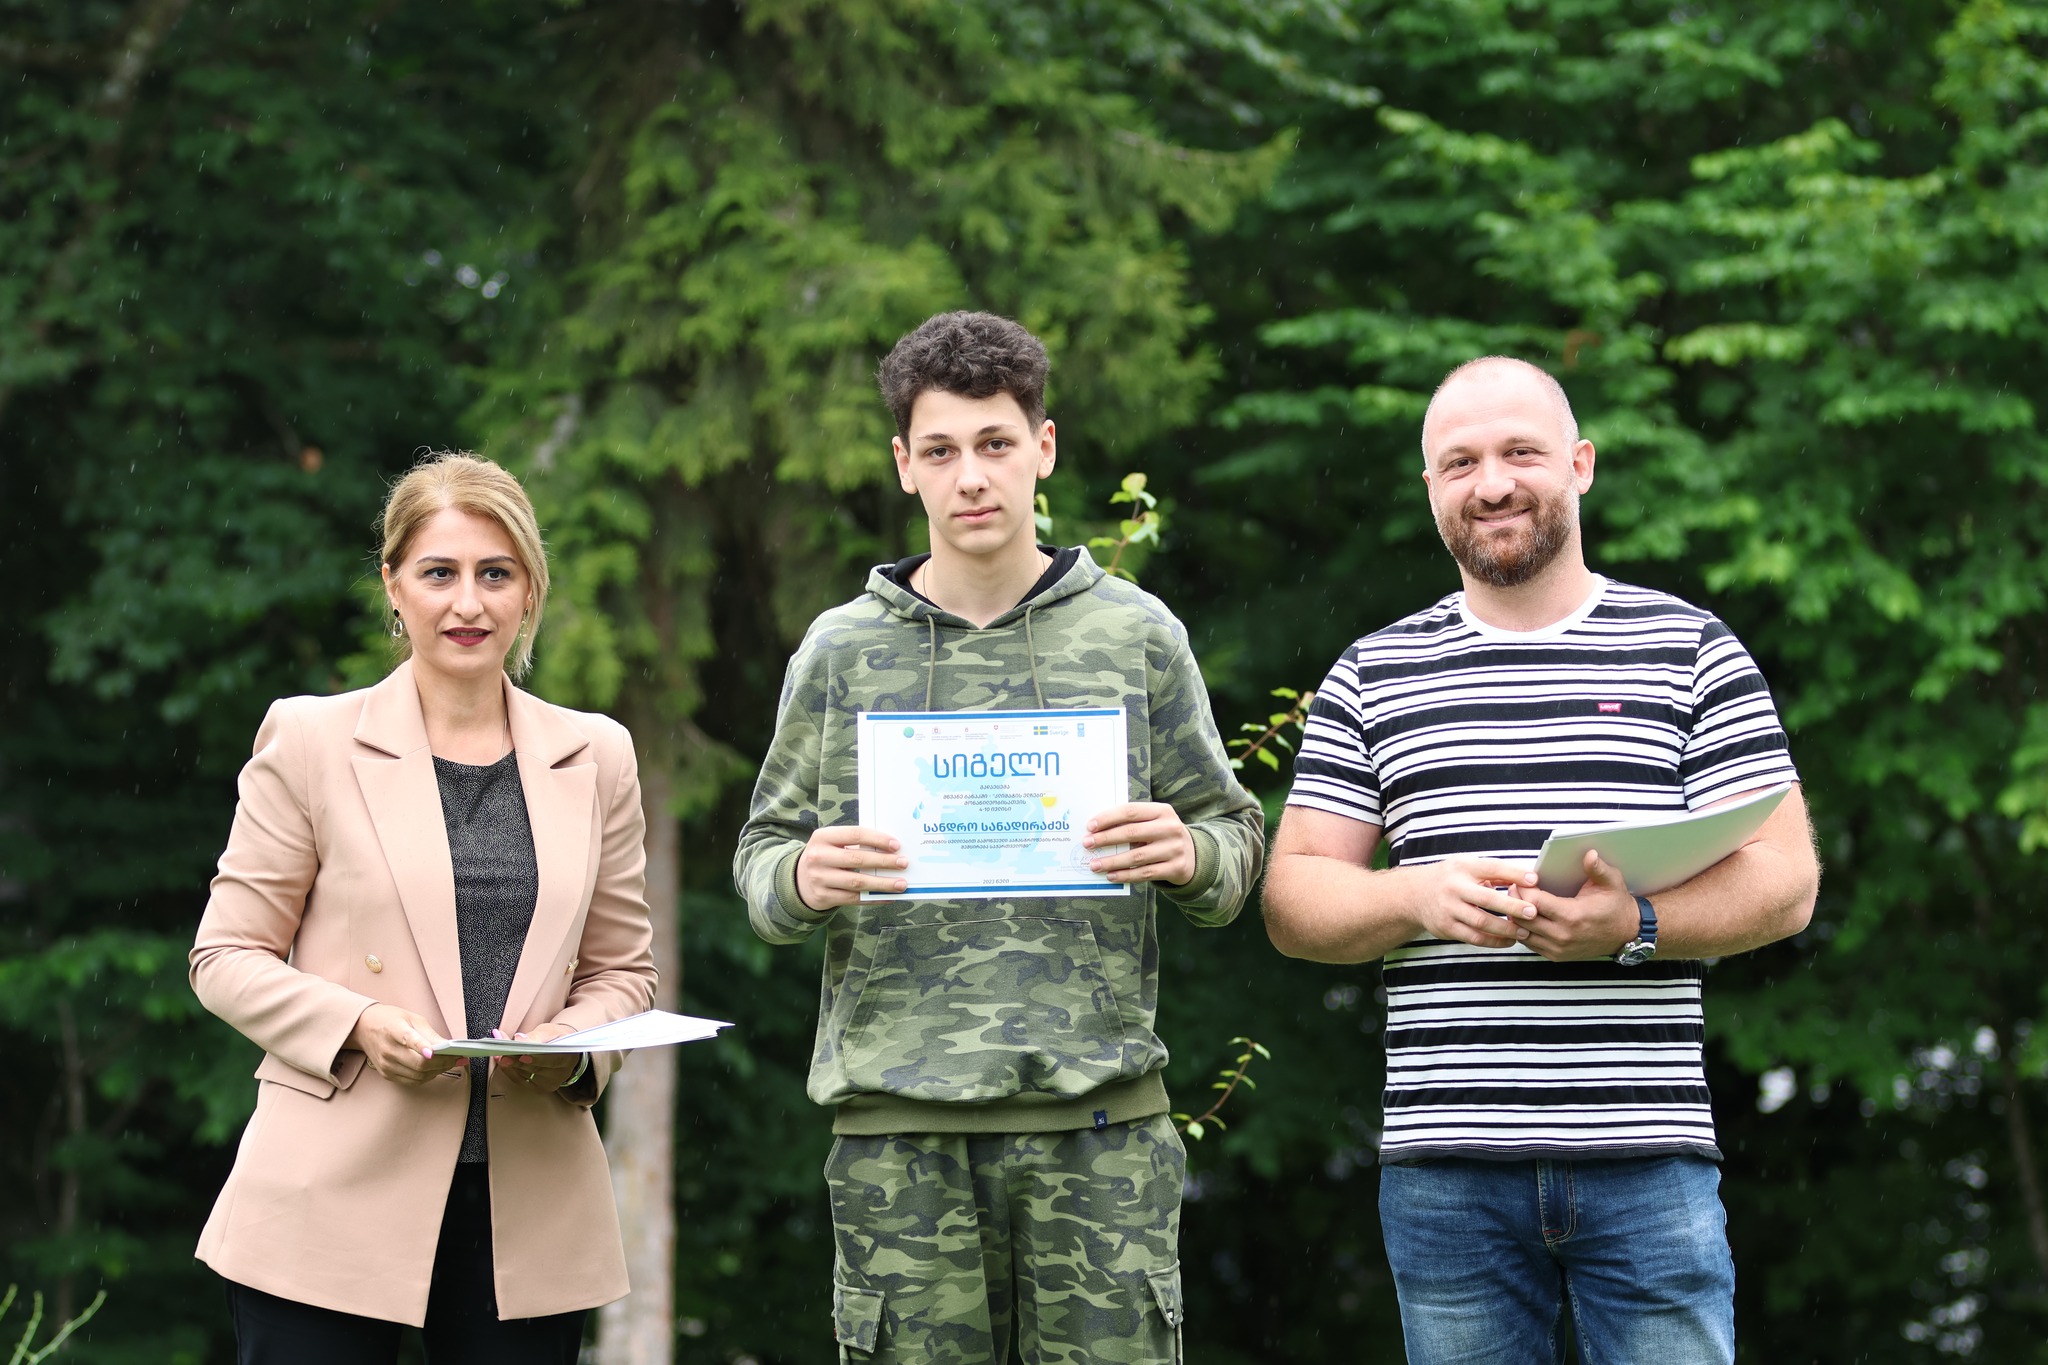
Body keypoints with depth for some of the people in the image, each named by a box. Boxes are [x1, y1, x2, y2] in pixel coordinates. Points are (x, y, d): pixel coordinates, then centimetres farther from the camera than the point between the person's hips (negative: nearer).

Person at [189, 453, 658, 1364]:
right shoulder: (309, 741, 2)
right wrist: (356, 1024, -14)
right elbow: (226, 957, 3)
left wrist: (574, 1048, -7)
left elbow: (623, 970, 15)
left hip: (530, 1211, 3)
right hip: (334, 1207, -2)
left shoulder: (596, 758, 11)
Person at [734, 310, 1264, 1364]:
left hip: (1099, 1112, 0)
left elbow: (1234, 835, 12)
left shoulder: (1136, 636, 8)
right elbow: (761, 860, 12)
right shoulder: (840, 650, 9)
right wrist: (803, 881, -11)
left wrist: (1189, 857, -11)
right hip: (897, 1118, 1)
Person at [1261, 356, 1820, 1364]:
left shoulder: (1691, 651, 8)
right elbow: (1292, 901, 9)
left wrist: (1634, 924, -17)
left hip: (1648, 1157, -1)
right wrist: (1418, 897, -13)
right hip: (1446, 1165, 2)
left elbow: (1784, 880, 2)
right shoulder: (1374, 676, 13)